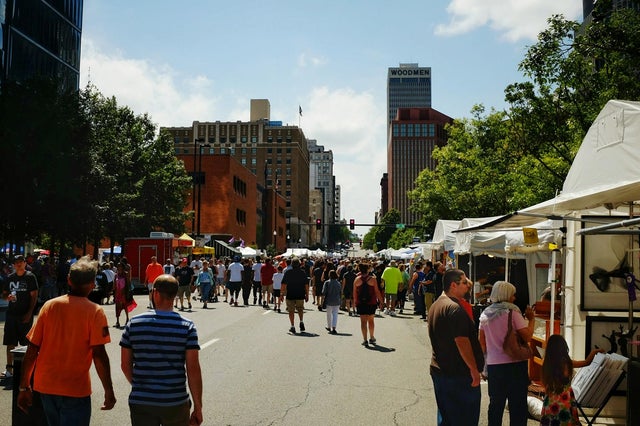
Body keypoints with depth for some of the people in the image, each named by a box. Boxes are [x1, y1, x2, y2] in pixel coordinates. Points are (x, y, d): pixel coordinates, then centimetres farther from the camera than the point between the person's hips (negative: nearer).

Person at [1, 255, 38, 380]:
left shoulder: (30, 277, -3)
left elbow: (34, 296, -5)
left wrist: (29, 313, -12)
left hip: (25, 314, -4)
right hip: (11, 313, 4)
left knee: (25, 344, 3)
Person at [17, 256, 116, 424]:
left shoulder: (49, 305, 0)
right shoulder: (94, 311, -12)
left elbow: (32, 350, 0)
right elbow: (99, 354, -16)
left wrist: (24, 387, 8)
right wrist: (109, 391, -9)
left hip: (45, 386, 5)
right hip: (75, 390, -5)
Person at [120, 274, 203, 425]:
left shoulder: (134, 323, -4)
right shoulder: (187, 326, -9)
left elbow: (125, 364, 3)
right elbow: (193, 369, -11)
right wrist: (198, 407, -3)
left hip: (141, 402, 1)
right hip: (175, 402, -1)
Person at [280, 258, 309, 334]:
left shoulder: (288, 272, -2)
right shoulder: (303, 272, 0)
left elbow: (283, 284, -3)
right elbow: (306, 285, 0)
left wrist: (282, 294, 3)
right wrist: (307, 295, 7)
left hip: (290, 295, -1)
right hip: (300, 295, 1)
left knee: (291, 311, 6)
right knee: (300, 309, 22)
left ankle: (292, 326, 3)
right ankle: (301, 322, 7)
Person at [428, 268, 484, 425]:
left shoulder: (435, 305, 12)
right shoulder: (454, 308, -20)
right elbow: (462, 341, -24)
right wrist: (474, 369, -18)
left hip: (438, 370, 10)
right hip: (459, 373, -10)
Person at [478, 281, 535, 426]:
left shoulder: (485, 314, 6)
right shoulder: (512, 313, -10)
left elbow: (482, 343, 11)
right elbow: (527, 336, -16)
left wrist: (486, 359, 20)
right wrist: (532, 319, -3)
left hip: (493, 365, 5)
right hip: (515, 364, -5)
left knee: (496, 403, 12)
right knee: (517, 404, 5)